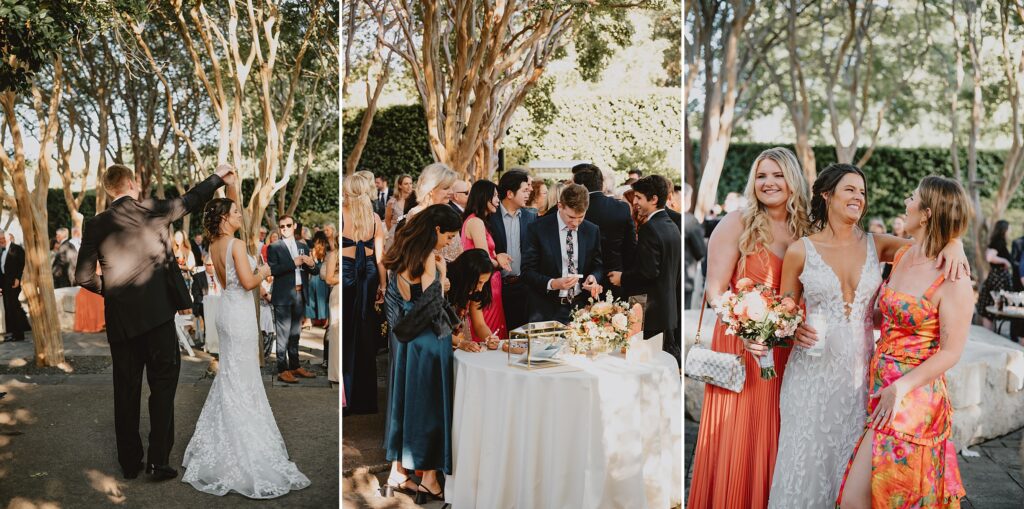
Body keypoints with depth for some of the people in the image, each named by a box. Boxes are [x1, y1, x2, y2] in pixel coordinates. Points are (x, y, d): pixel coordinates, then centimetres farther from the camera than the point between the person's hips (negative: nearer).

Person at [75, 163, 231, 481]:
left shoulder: (96, 225, 4)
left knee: (126, 391, 11)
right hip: (157, 312, -3)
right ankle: (158, 461, 1)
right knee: (162, 384, 4)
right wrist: (218, 177, 29)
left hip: (120, 318, 3)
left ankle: (129, 463, 19)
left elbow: (83, 276, 2)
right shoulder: (150, 210, -1)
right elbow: (189, 201, 15)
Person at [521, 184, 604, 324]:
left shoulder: (592, 231, 4)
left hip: (581, 307, 3)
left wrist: (594, 277, -10)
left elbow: (598, 265, 14)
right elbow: (528, 271, -8)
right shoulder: (537, 229, -8)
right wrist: (552, 284, -25)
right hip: (548, 309, -3)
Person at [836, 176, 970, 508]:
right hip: (879, 387, 8)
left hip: (911, 400, -8)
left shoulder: (953, 280, -16)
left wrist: (901, 387, -23)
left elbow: (951, 352, -14)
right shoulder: (902, 256, 7)